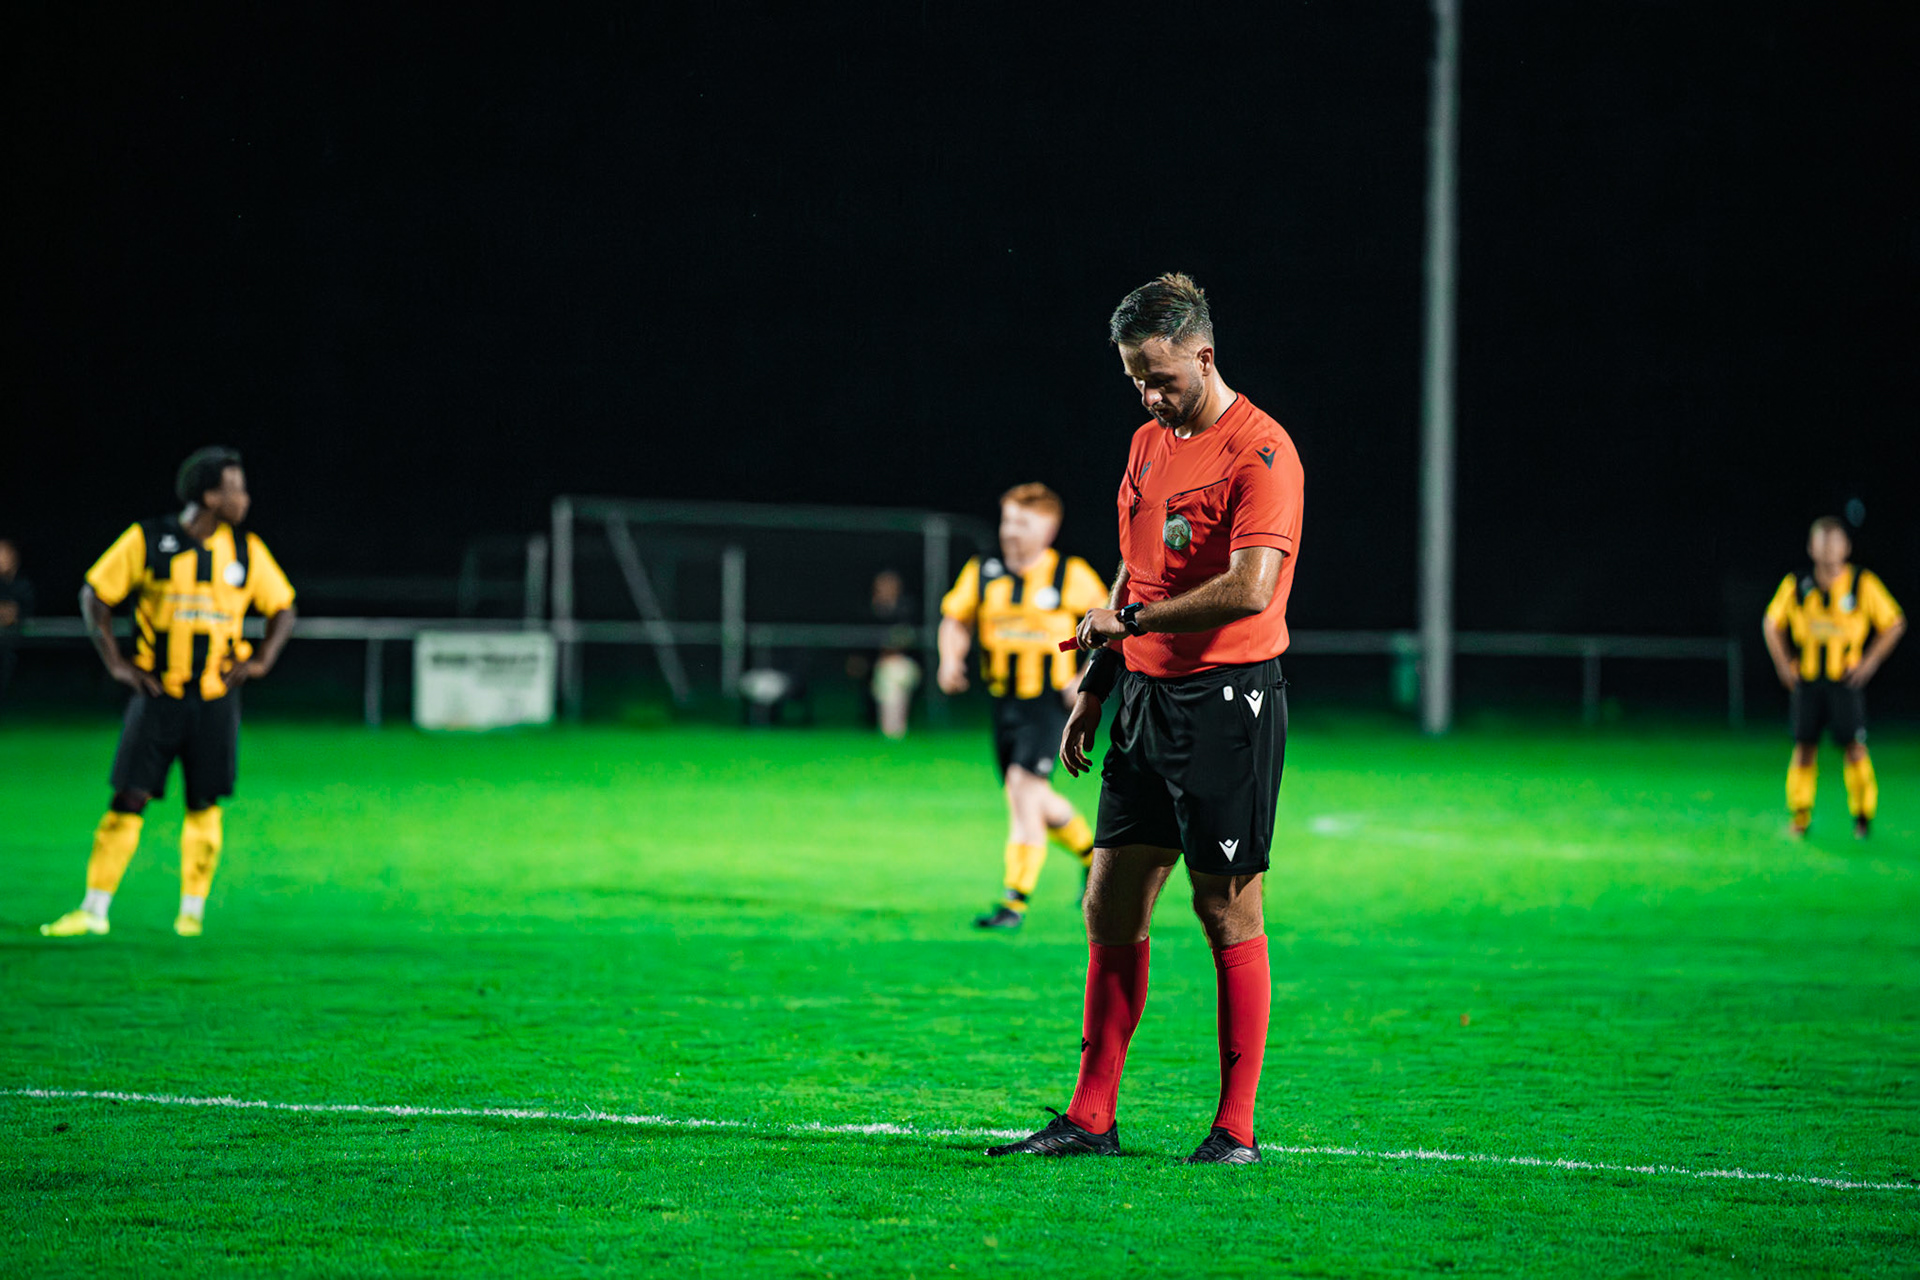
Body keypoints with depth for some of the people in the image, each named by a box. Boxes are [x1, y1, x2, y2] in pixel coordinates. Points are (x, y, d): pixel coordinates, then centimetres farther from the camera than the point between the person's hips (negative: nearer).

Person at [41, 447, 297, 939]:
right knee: (129, 799, -5)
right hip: (158, 695, -2)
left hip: (216, 696, 2)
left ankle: (192, 911, 15)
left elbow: (282, 608, 15)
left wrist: (260, 661, 1)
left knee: (204, 806, 3)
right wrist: (116, 662, -4)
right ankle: (93, 911, -1)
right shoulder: (148, 542, -4)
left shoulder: (246, 552, 4)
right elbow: (94, 595, 3)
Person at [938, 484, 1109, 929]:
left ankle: (1015, 901, -15)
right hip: (1004, 703, 5)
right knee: (1035, 804, 13)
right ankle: (1092, 853, 41)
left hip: (1049, 703, -5)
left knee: (1023, 789, -18)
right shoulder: (982, 574, 3)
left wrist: (1087, 678, -8)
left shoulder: (1072, 576, -6)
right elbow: (956, 620, 15)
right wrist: (951, 660, -4)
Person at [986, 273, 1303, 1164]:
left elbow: (1250, 588, -23)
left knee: (1227, 908, -3)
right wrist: (1096, 688, 18)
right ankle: (1092, 1119, 10)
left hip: (1230, 698, -8)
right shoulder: (1149, 445, 14)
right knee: (1111, 902, 5)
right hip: (1148, 696, 8)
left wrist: (1130, 619, -15)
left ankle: (1237, 1128, 4)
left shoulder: (1259, 451, -12)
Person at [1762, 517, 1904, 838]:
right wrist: (1784, 664, 7)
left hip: (1846, 679, -2)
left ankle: (1863, 814, 6)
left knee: (1853, 746, -7)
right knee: (1804, 747, 0)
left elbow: (1895, 624, 6)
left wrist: (1869, 662, -1)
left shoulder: (1864, 585, -2)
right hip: (1807, 679, 2)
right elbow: (1771, 625, 16)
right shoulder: (1795, 586, 3)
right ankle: (1800, 815, 11)